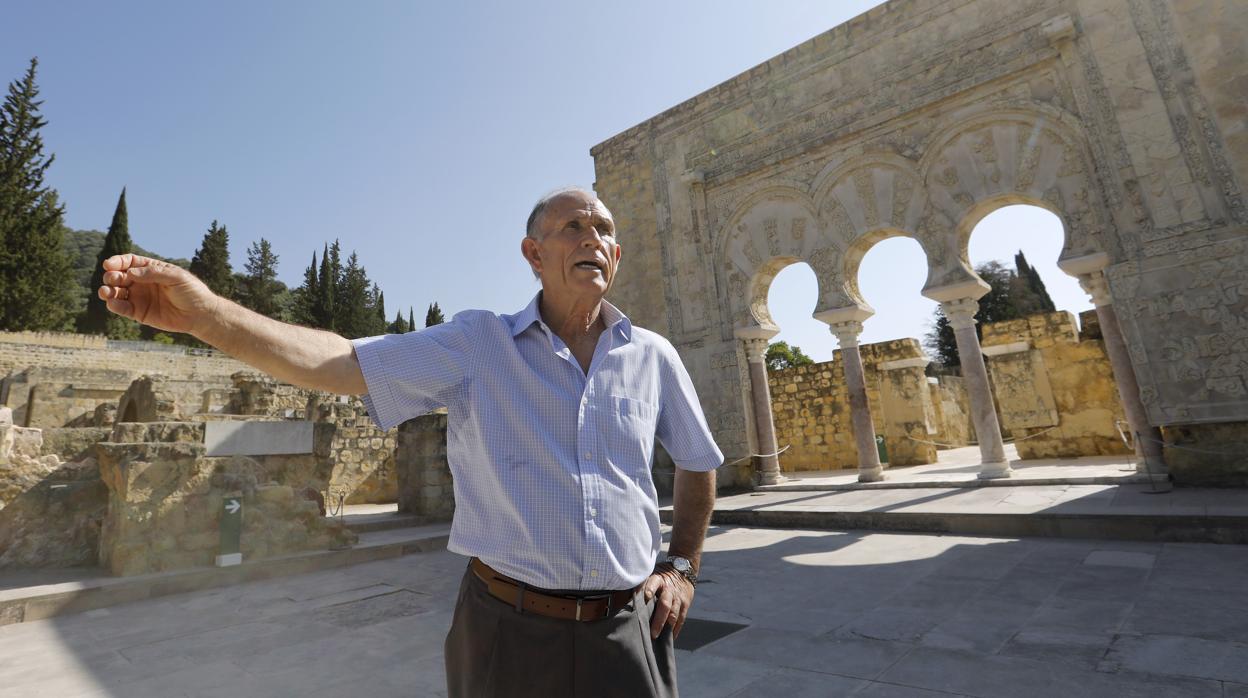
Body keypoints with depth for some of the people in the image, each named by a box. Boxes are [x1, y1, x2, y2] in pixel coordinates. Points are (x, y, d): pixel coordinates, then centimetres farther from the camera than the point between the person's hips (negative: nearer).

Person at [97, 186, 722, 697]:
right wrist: (208, 313, -22)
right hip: (508, 628, -1)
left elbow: (699, 464, 12)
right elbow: (343, 363, -11)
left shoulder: (653, 356, 1)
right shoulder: (479, 344, -5)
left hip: (628, 631, 2)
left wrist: (682, 566, 7)